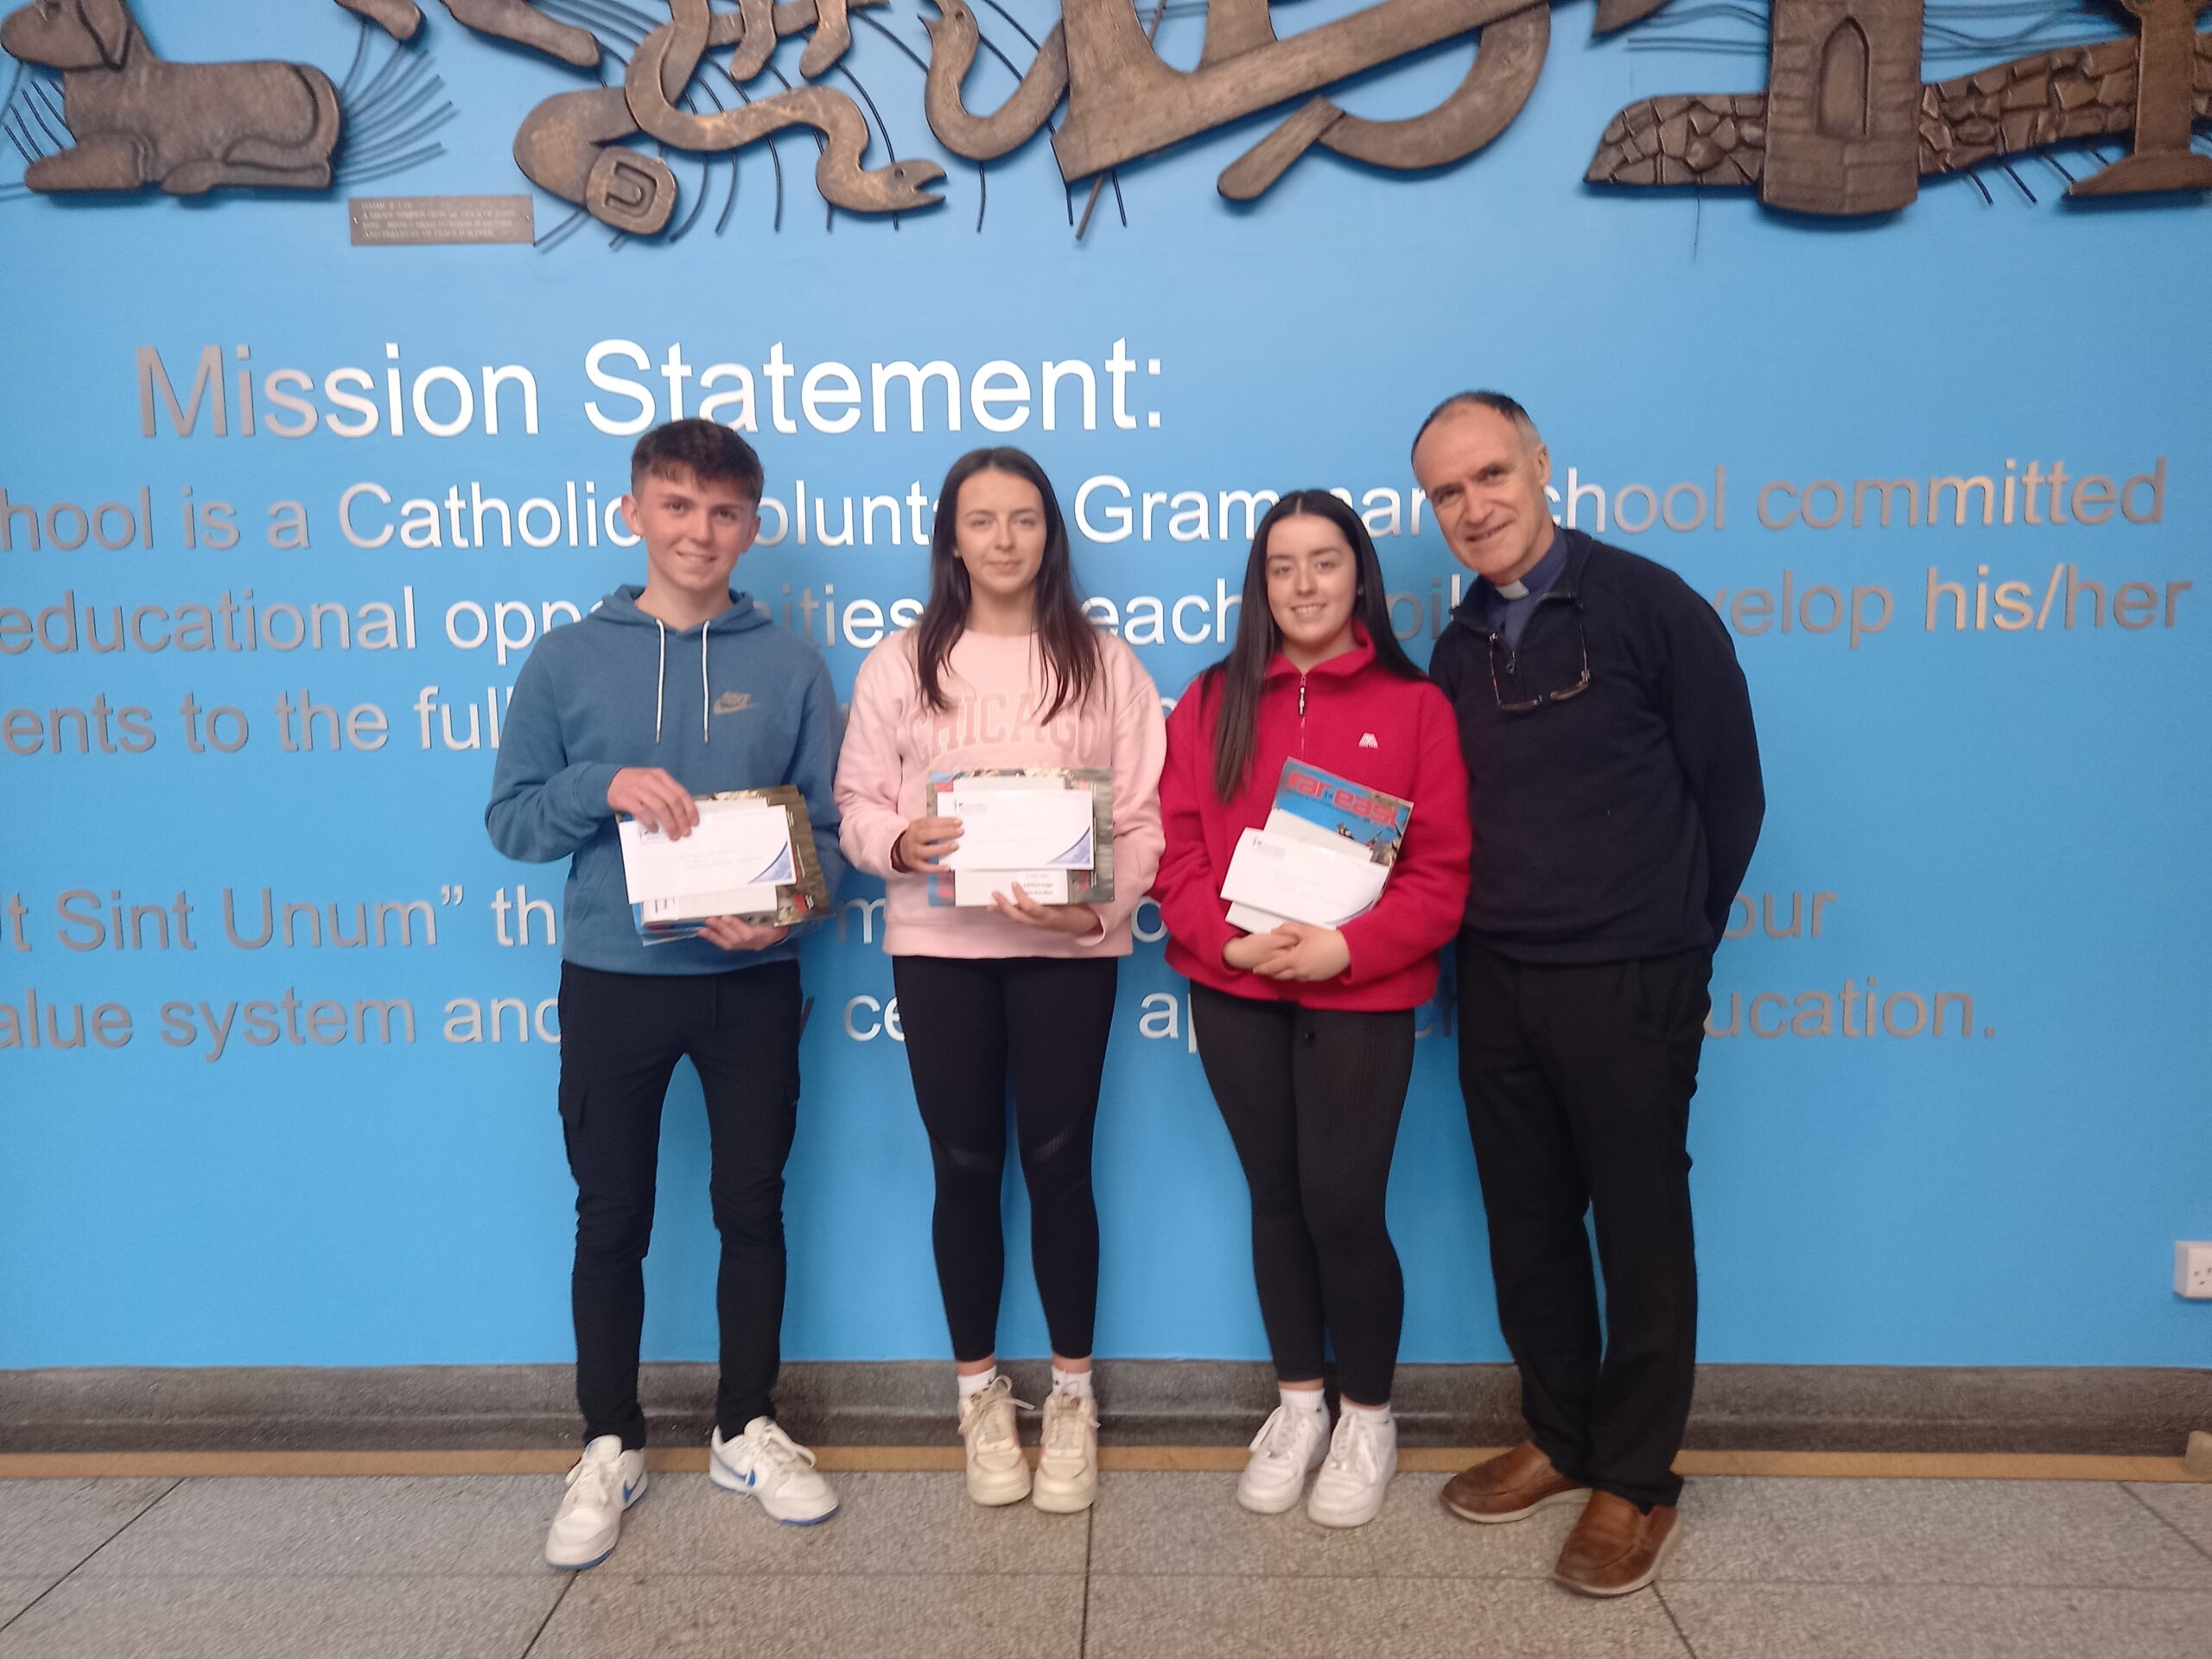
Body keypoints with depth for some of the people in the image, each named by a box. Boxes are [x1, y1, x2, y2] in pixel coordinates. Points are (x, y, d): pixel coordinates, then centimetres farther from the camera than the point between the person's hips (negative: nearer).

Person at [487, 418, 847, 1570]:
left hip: (752, 981, 1)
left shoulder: (789, 667, 1)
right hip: (611, 980, 0)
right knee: (611, 1219, 10)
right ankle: (610, 1448, 27)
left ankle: (747, 1430, 29)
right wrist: (605, 785, -19)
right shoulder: (565, 659, 1)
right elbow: (510, 821, 1)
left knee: (753, 1207, 10)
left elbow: (829, 825, 1)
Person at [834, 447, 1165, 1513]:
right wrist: (898, 843, -17)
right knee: (965, 1168, 8)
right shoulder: (899, 663, 5)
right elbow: (856, 801, 5)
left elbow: (1145, 815, -1)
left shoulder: (1103, 663, 3)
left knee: (1058, 1164, 4)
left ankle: (1072, 1396, 23)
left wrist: (1101, 906, -18)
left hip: (1066, 945, -1)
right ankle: (980, 1394, 26)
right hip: (937, 943, 1)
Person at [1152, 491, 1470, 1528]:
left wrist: (1346, 948, -18)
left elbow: (1441, 870, -5)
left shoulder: (1414, 706, -1)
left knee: (1343, 1206, -2)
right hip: (1233, 993, 3)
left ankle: (1368, 1421, 23)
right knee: (1275, 1197, 13)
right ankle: (1299, 1405, 32)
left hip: (1361, 995, -2)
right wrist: (1226, 937, -15)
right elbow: (1175, 845, 1)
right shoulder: (1213, 702, 6)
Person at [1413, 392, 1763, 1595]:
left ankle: (1636, 1483, 21)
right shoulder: (1457, 651, 8)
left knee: (1640, 1231, 6)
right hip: (1495, 983, 5)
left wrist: (1671, 941, 4)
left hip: (1628, 985, -5)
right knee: (1527, 1224, 14)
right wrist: (1482, 934, 6)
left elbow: (1730, 792, -3)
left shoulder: (1647, 605, -8)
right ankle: (1559, 1439, 32)